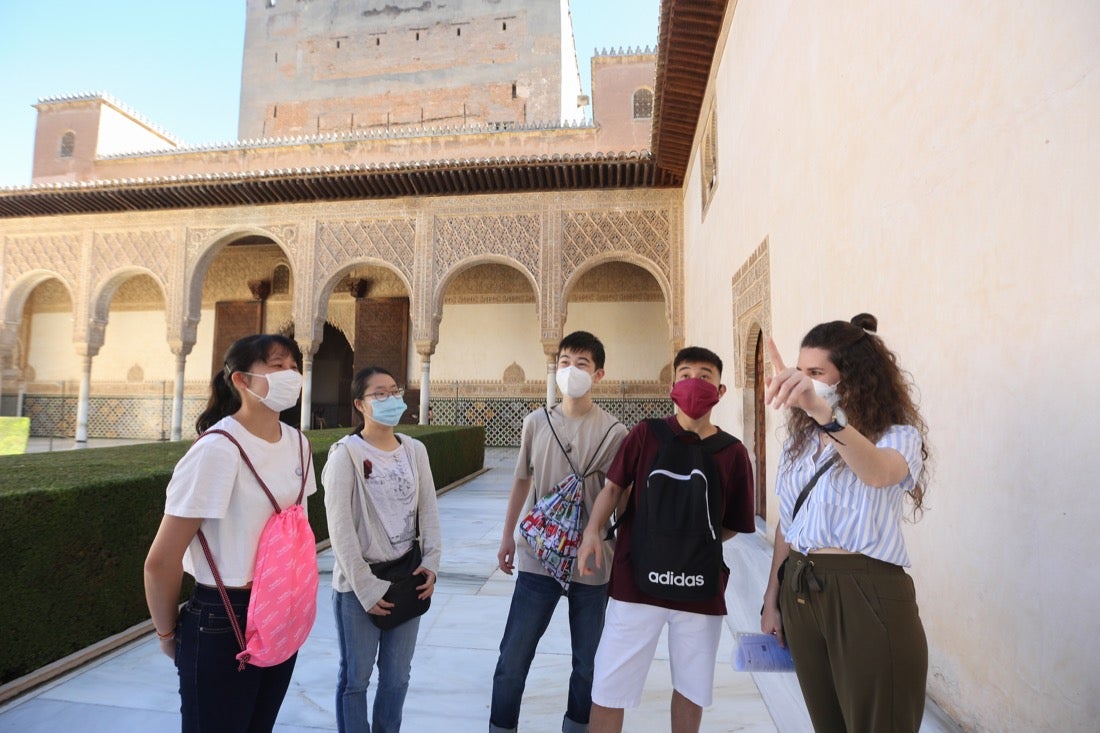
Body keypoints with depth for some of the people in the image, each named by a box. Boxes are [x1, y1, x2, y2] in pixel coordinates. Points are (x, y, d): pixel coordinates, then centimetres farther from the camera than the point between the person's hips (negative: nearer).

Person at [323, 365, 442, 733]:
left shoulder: (415, 450, 3)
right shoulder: (345, 452, -12)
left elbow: (429, 510, 6)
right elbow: (340, 528, -14)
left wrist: (431, 562, -4)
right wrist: (365, 587, -15)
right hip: (358, 585, -4)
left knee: (397, 676, 16)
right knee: (356, 677, 10)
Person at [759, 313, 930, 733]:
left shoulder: (898, 435, -10)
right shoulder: (802, 438, 8)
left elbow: (878, 471, -35)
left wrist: (824, 411, -53)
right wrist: (771, 599, 11)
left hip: (867, 598, -5)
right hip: (799, 594, 6)